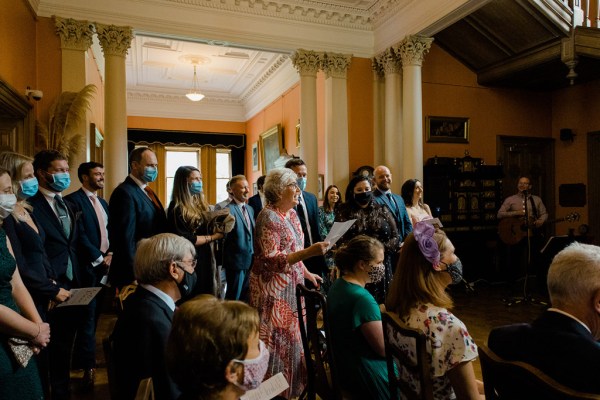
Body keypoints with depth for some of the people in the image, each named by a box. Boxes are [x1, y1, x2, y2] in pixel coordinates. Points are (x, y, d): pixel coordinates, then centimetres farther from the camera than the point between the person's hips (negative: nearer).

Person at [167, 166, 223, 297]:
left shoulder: (203, 205, 12)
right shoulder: (177, 208, -11)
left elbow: (209, 230, 11)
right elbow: (184, 240, -18)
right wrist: (213, 237, -12)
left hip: (207, 261, 7)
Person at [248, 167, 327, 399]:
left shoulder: (291, 214, 9)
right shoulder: (269, 218, -18)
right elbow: (271, 260, -25)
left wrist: (306, 273, 12)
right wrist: (309, 252, -30)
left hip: (291, 286, 8)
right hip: (273, 289, -8)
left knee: (290, 335, 17)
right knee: (276, 339, 3)